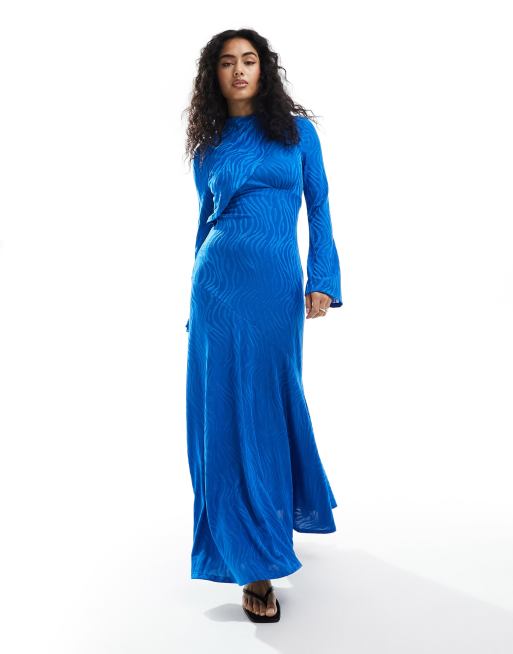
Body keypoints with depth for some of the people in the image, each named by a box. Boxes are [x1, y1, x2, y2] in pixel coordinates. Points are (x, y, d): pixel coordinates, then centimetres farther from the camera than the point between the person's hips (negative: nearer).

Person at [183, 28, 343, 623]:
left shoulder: (297, 129, 8)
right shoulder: (209, 145, 10)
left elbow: (318, 208, 6)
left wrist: (322, 281, -3)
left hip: (280, 284, 0)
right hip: (222, 282, 0)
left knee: (273, 403, 10)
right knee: (231, 409, -4)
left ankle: (276, 514, 40)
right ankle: (254, 562, 5)